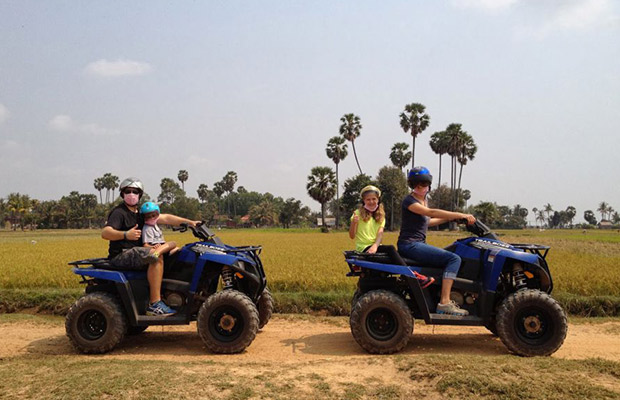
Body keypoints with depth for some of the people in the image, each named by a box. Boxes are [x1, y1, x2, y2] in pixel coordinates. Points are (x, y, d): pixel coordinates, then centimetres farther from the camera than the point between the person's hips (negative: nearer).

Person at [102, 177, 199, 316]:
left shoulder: (141, 213, 16)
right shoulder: (119, 212, -8)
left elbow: (165, 218, 11)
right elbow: (105, 233, -23)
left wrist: (189, 222, 2)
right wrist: (126, 235, -42)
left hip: (135, 253, 9)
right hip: (120, 256, -9)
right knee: (157, 257, -30)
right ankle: (154, 304, -30)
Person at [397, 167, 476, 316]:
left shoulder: (423, 200, 17)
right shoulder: (409, 200, -11)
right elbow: (431, 212, -24)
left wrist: (451, 218, 18)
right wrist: (461, 215, -26)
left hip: (419, 244, 10)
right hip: (409, 245, -10)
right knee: (454, 259, -18)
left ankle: (445, 299, 14)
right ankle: (444, 303, -22)